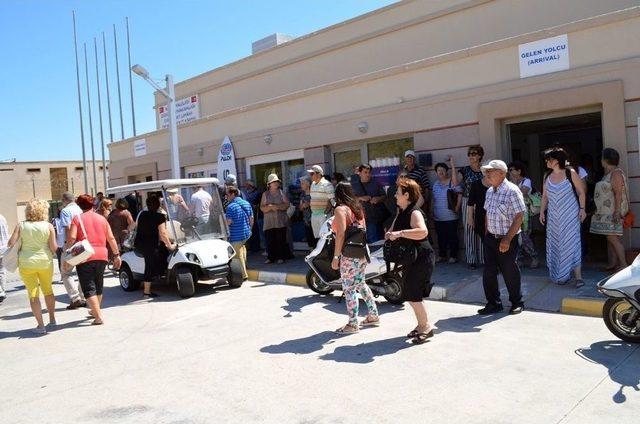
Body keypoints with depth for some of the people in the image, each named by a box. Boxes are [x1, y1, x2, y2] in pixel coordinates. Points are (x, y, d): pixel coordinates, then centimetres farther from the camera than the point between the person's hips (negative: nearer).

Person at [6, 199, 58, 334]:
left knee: (33, 294, 7)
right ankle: (52, 321, 26)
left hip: (26, 263, -1)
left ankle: (41, 325, 7)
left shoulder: (21, 226, -5)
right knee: (48, 290, 19)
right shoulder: (48, 226, -6)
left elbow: (10, 244, -6)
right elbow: (54, 248, -7)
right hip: (45, 261, 1)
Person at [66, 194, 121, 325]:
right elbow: (111, 238, 9)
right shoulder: (102, 218, 11)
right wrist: (116, 254, 14)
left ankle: (98, 317, -10)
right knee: (98, 286, 20)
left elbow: (71, 238, -12)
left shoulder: (77, 218, -1)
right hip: (102, 255, 5)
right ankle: (95, 311, 37)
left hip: (84, 257, -4)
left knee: (89, 288, -2)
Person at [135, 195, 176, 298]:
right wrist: (170, 245, -9)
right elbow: (162, 233, -15)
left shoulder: (142, 214, 12)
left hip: (139, 243, 7)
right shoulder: (159, 216, -8)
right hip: (150, 245, -7)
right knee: (151, 267, -1)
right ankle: (146, 292, 1)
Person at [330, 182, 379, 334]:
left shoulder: (340, 209, -11)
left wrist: (336, 257, -17)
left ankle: (352, 324, 7)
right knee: (361, 284, 21)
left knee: (349, 288, 0)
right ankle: (373, 315, 29)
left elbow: (341, 234, -19)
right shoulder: (358, 208, 12)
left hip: (349, 255, -8)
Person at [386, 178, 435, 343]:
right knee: (409, 294, 13)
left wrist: (400, 233, -37)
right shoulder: (402, 212, 11)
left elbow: (423, 231, -37)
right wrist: (390, 234, 2)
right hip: (410, 259, 10)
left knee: (413, 295, -7)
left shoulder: (414, 212, -19)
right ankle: (421, 325, 27)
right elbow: (394, 230, 24)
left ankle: (426, 326, 8)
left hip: (421, 259, -10)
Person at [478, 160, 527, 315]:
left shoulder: (512, 191, -15)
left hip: (507, 240, -7)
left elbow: (519, 217, -17)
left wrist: (507, 239, -20)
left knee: (510, 273, 6)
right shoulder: (489, 191, 9)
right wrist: (487, 234, 12)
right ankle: (494, 303, 20)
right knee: (489, 272, 7)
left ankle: (517, 303, 25)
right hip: (490, 238, 7)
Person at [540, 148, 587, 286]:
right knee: (556, 244, 7)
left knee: (572, 243, -7)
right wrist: (542, 211, 5)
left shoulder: (570, 173, -5)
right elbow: (544, 196, 12)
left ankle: (578, 276, -4)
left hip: (570, 215, -4)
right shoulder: (547, 176, 6)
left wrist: (582, 209, -9)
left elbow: (581, 192, -2)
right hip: (553, 216, 4)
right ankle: (560, 275, 17)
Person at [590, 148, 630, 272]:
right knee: (610, 238, 10)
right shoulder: (607, 174, 16)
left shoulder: (616, 173, -12)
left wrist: (617, 211, -24)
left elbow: (618, 194, -19)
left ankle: (623, 264, -6)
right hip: (605, 212, 10)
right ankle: (613, 263, 13)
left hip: (613, 212, -10)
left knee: (613, 238, -10)